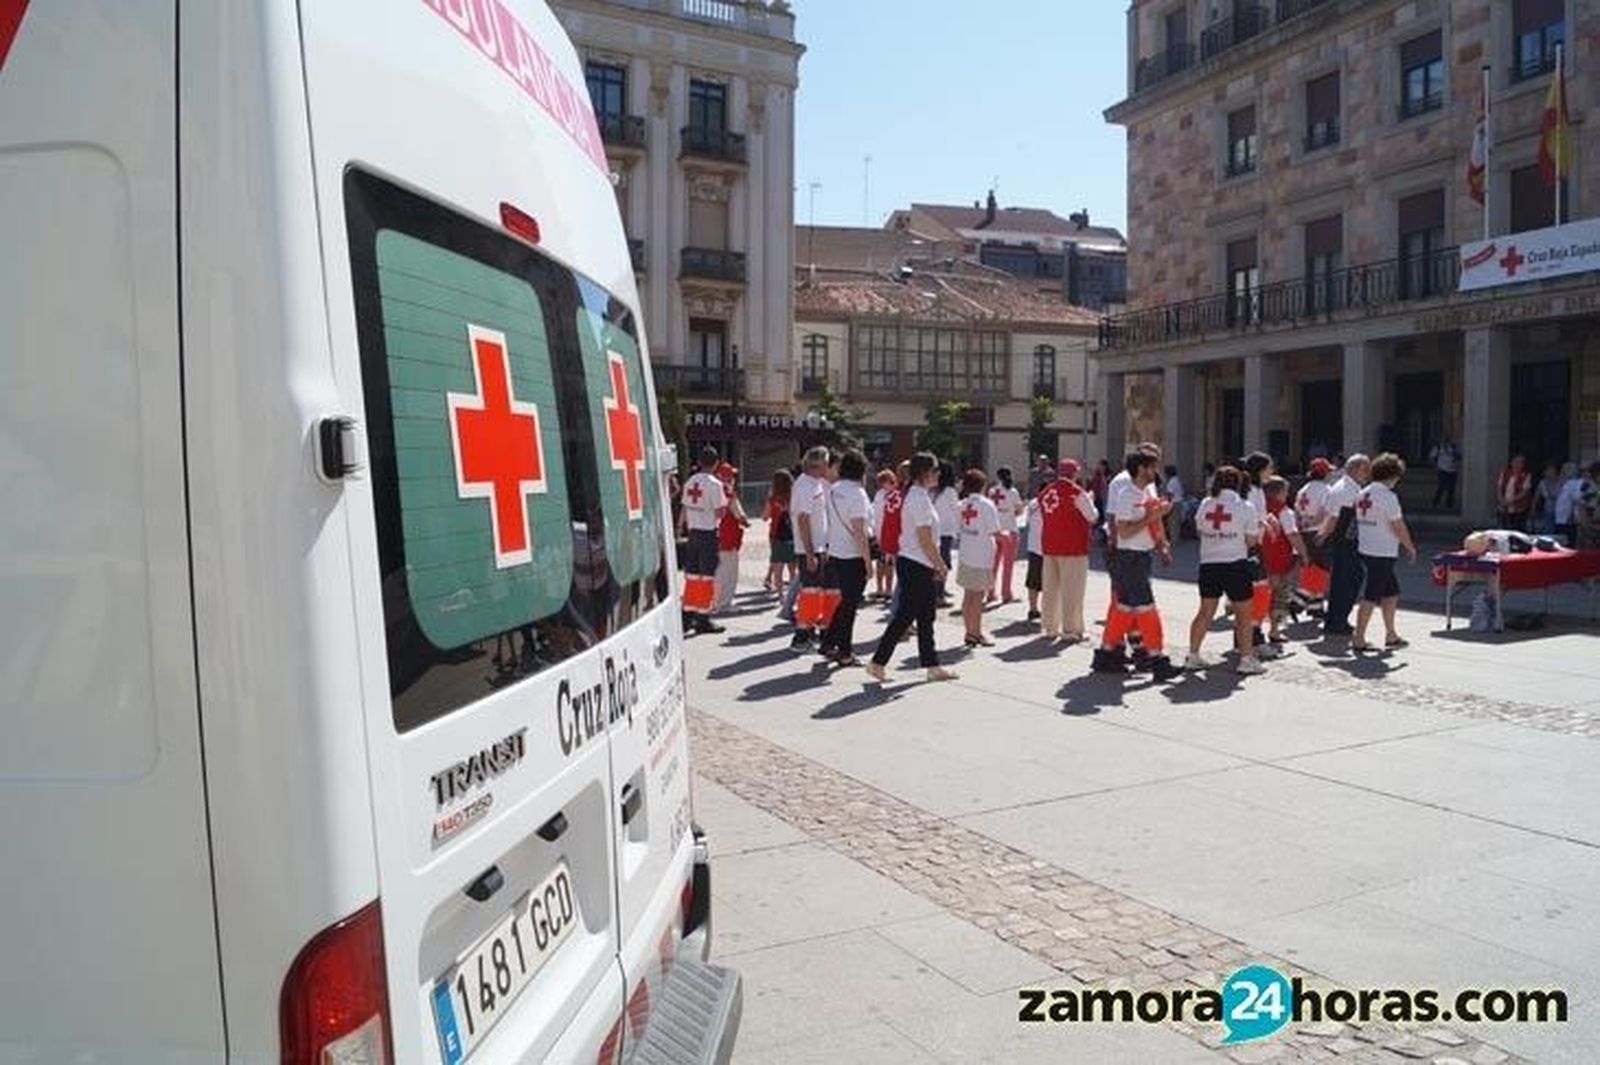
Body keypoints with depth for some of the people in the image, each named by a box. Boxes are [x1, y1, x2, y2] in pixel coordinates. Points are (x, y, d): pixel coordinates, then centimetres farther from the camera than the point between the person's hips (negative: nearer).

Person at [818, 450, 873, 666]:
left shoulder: (833, 490, 6)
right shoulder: (857, 493, -18)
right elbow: (859, 532, -20)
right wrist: (868, 560, -15)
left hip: (835, 553, 7)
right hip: (853, 557, -7)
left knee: (845, 601, 20)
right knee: (850, 604, 3)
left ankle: (828, 643, 23)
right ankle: (845, 653, 11)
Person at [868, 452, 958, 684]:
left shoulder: (916, 495, 14)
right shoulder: (920, 497, -17)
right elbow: (925, 539, -20)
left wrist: (937, 565, 16)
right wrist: (940, 565, -11)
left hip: (917, 564, 10)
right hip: (916, 565, -10)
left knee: (925, 617, 13)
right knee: (904, 615, -4)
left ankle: (932, 666, 19)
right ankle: (878, 662, 3)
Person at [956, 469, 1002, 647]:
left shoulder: (962, 505, 3)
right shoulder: (987, 505, -11)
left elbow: (958, 530, 4)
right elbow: (995, 533, -12)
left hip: (964, 555, 5)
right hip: (982, 556, -5)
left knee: (968, 595, 11)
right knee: (978, 596, 2)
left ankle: (970, 632, 16)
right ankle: (975, 633, 5)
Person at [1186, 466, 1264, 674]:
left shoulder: (1205, 504, 3)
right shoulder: (1245, 506, -6)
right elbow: (1251, 540, -4)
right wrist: (1258, 527, 14)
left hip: (1208, 564, 4)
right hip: (1235, 564, -4)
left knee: (1206, 612, 14)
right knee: (1244, 614, 7)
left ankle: (1193, 655, 17)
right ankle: (1246, 659, 8)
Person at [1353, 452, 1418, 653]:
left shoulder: (1363, 495, 9)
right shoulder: (1388, 497, -16)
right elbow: (1398, 527, -13)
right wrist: (1410, 547, 0)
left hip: (1366, 550, 9)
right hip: (1383, 553, -9)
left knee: (1391, 592, 19)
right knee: (1371, 597, -4)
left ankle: (1390, 636, 26)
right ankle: (1358, 639, -1)